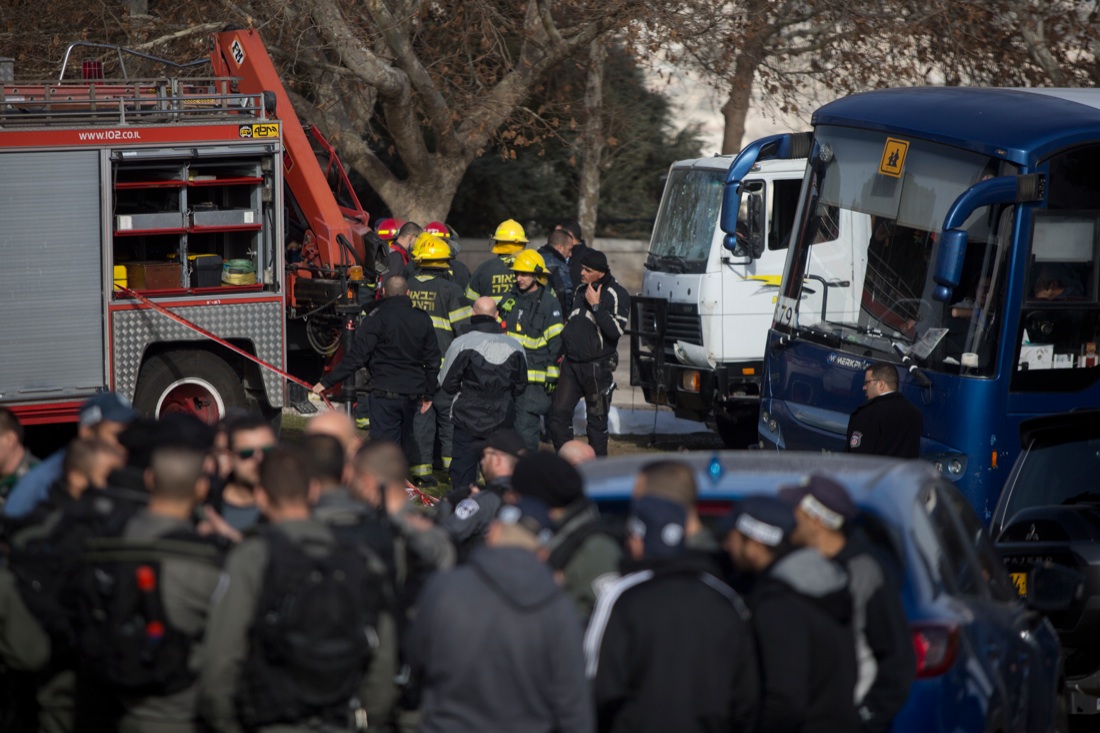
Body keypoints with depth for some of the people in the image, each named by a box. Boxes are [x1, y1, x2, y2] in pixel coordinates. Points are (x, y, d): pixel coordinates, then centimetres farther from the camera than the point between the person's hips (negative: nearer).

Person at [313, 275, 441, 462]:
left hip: (385, 392, -5)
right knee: (404, 444, 18)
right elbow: (432, 360, 15)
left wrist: (327, 382, -8)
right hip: (413, 394, 5)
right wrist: (428, 394, 26)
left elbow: (356, 357, -13)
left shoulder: (377, 318, -9)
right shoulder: (423, 319, 8)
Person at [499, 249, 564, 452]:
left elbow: (556, 343, -6)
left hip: (534, 378, -6)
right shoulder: (510, 298, 14)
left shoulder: (549, 304, -5)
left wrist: (552, 376, -9)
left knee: (525, 426, -10)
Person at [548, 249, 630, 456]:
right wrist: (564, 350, 19)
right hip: (571, 365, 7)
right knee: (559, 413, 0)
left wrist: (596, 306, -22)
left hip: (598, 367, -7)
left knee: (597, 421, 0)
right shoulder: (580, 290, 13)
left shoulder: (617, 295, -9)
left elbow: (616, 330, -21)